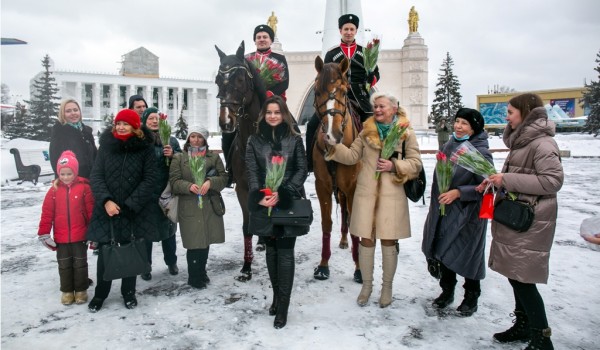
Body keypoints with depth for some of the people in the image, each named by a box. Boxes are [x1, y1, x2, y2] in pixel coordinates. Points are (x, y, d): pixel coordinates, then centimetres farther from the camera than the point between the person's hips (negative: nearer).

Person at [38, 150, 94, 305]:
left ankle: (81, 290, 23)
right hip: (61, 238, 3)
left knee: (80, 263, 10)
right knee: (64, 265, 13)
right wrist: (44, 233, -1)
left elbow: (91, 211, -6)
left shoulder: (84, 187, -9)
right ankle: (67, 291, 27)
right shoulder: (54, 190, -2)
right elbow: (47, 213, 1)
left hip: (80, 236, -2)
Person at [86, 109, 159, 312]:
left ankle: (129, 292, 28)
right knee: (105, 252, 6)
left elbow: (150, 178, -8)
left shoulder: (145, 147, -5)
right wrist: (106, 200, -16)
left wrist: (129, 205, -13)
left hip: (134, 211, -1)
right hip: (107, 209, 1)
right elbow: (96, 176, -1)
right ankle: (100, 294, 25)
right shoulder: (107, 145, 1)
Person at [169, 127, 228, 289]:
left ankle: (201, 271, 31)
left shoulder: (214, 156, 9)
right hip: (189, 207, -2)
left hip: (210, 206, 3)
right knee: (194, 242, -2)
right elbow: (174, 182, -2)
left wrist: (210, 182, -18)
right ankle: (194, 277, 15)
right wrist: (189, 186, -21)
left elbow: (223, 177, 2)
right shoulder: (179, 157, 4)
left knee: (206, 241, 11)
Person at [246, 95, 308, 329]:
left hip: (289, 203, -2)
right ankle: (277, 297, 28)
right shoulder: (254, 140, 7)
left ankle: (282, 307, 6)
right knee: (271, 250, 13)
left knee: (285, 253, -2)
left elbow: (302, 170, -2)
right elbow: (252, 172, 1)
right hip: (264, 204, 2)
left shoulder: (295, 140, 3)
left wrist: (282, 194, -15)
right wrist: (260, 196, -17)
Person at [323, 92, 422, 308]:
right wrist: (334, 146, -7)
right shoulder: (367, 131, 8)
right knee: (366, 239, 8)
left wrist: (395, 165, -13)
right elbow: (352, 156, 7)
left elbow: (416, 163, 2)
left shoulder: (406, 133, 2)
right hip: (366, 192, 2)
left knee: (389, 241, 6)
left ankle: (387, 286, 25)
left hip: (392, 193, -2)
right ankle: (367, 284, 25)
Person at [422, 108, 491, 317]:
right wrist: (436, 204, 17)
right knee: (443, 251, 14)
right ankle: (447, 291, 34)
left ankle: (471, 297, 28)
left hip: (467, 213, -6)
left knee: (467, 254, 6)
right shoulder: (449, 145, 5)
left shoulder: (481, 153, -15)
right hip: (443, 211, 6)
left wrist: (458, 192, -24)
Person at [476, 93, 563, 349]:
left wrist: (507, 179, -22)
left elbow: (553, 180, -21)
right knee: (514, 273, 15)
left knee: (522, 278, -5)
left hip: (529, 221, -9)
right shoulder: (522, 140, 15)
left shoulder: (542, 143, -14)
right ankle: (523, 325, 30)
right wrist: (495, 181, 5)